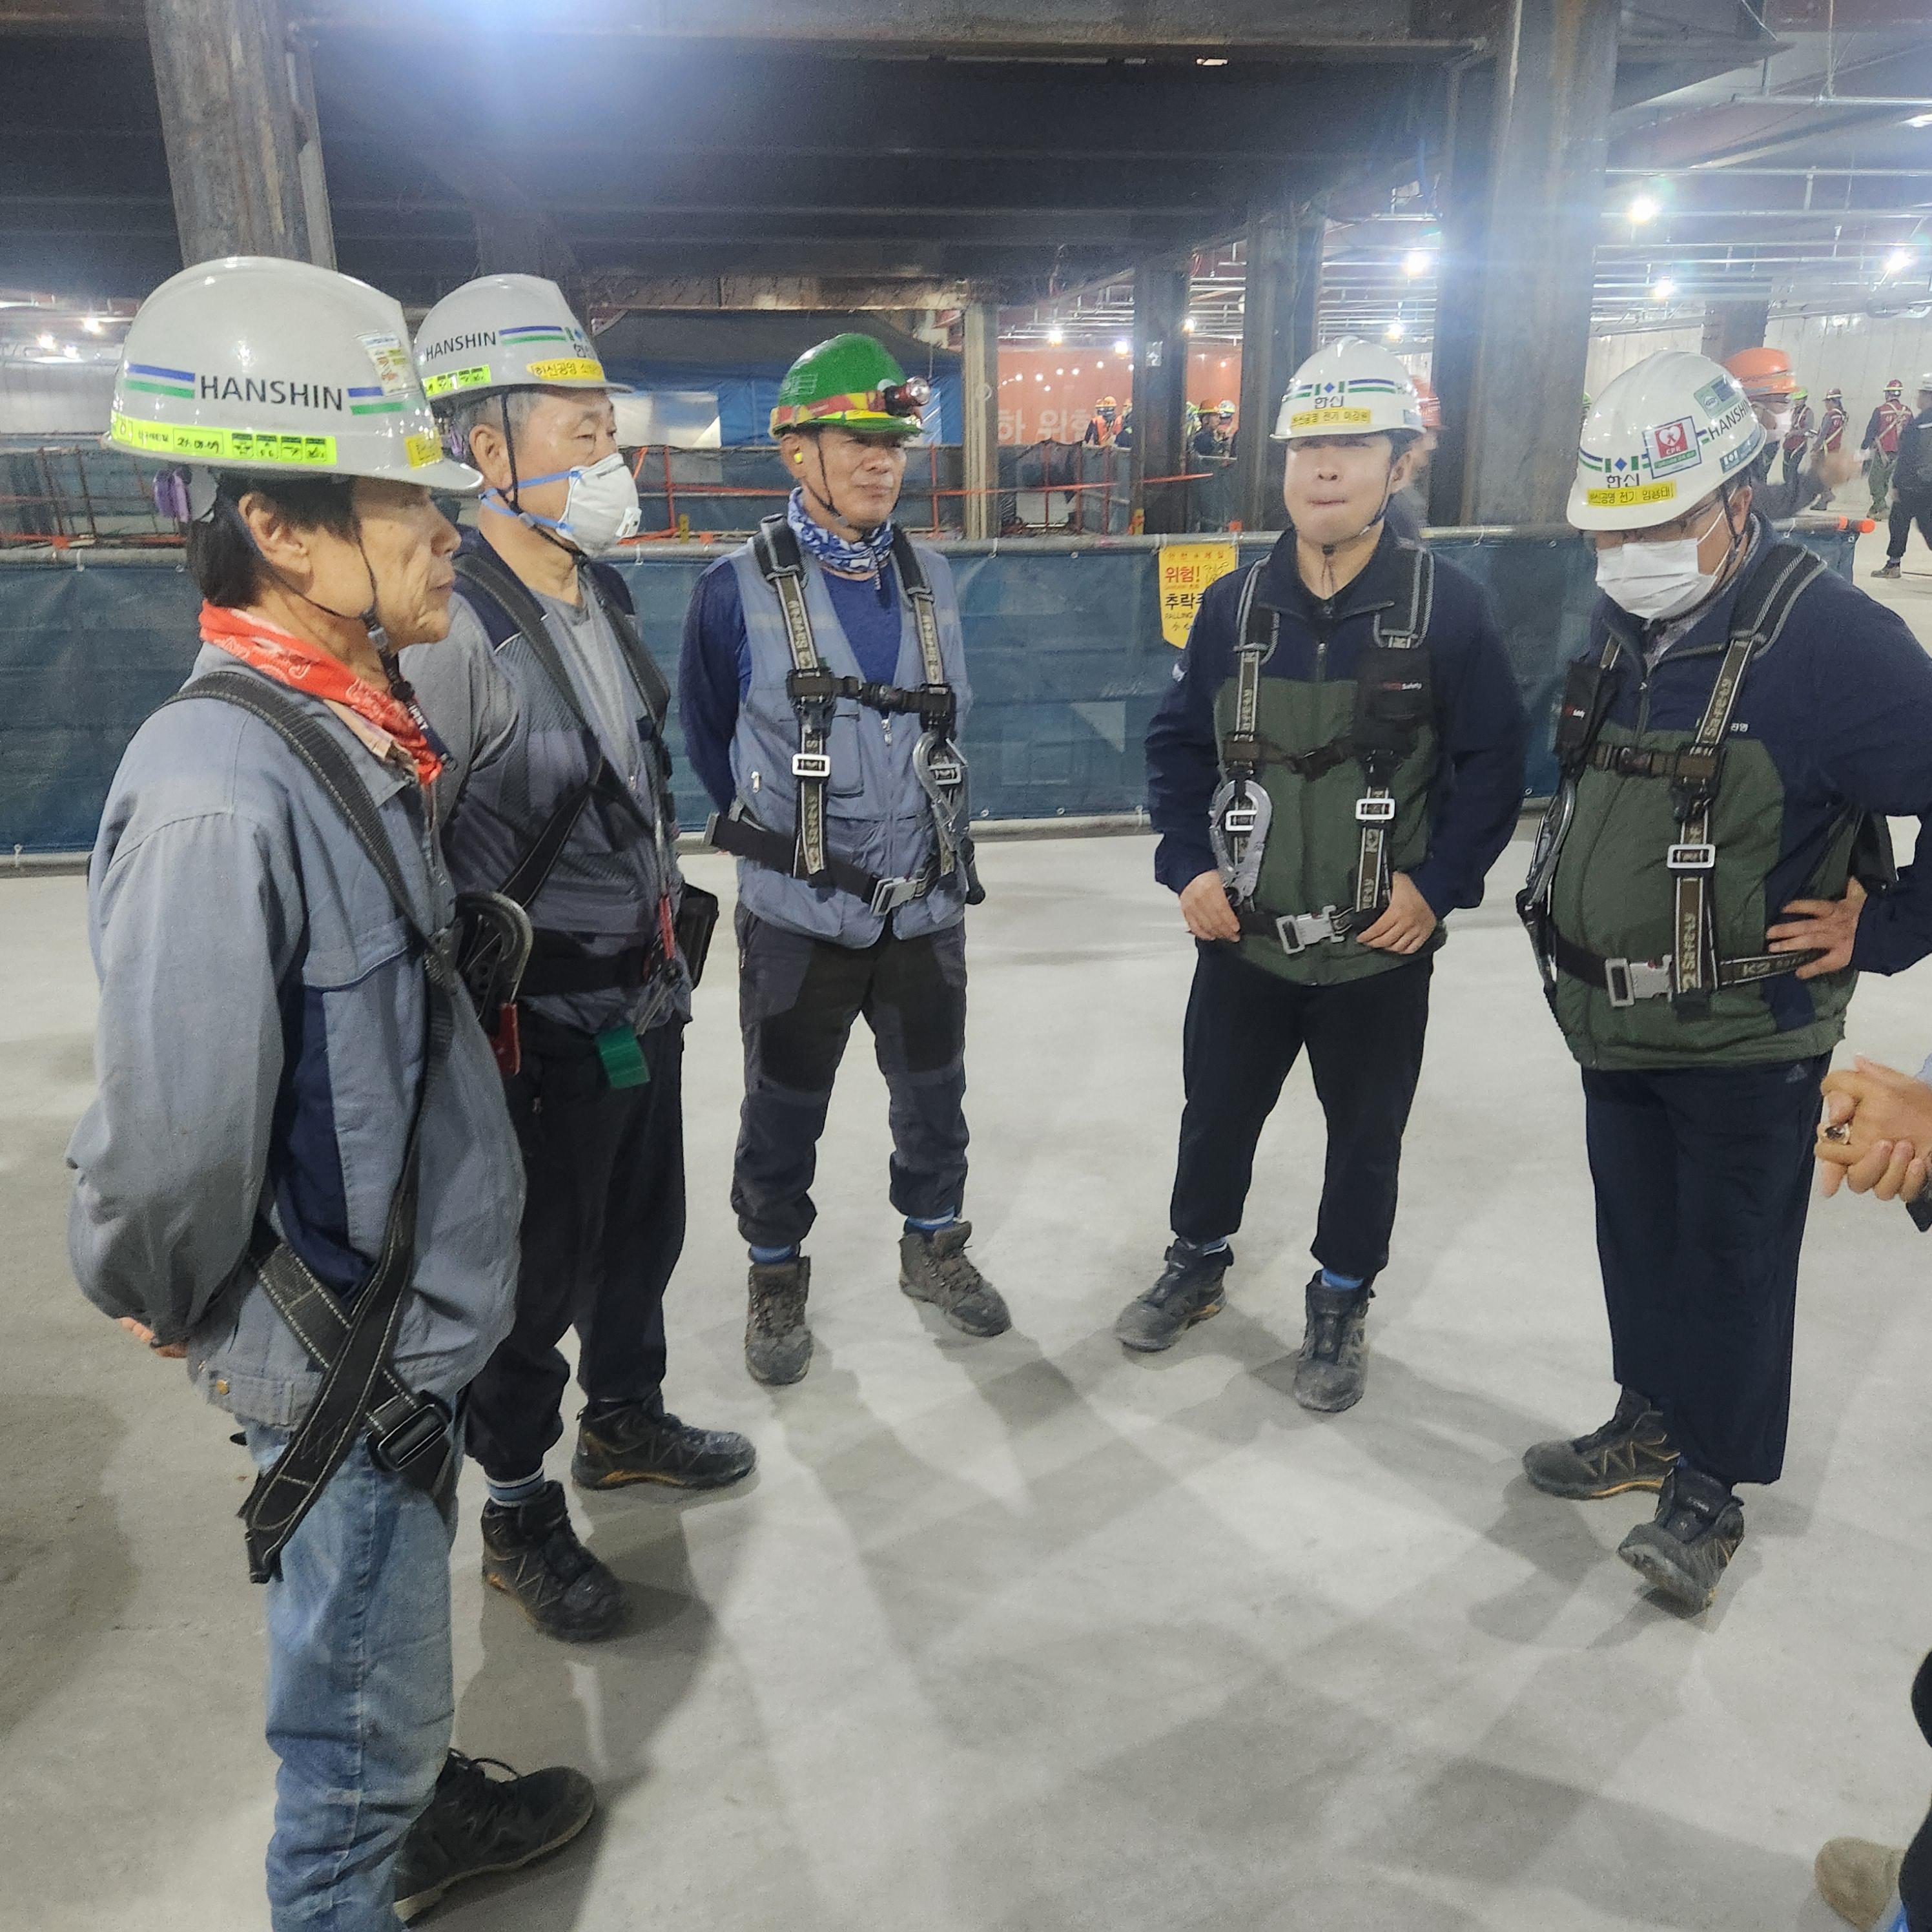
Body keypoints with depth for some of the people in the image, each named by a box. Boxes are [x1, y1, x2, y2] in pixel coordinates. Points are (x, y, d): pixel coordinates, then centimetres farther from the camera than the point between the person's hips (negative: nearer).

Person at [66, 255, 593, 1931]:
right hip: (341, 1353, -9)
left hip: (413, 1304, 9)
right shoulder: (220, 795, -31)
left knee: (397, 1621, 30)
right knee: (361, 1695, 14)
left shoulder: (356, 727, 0)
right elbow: (171, 1146, -29)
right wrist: (179, 1308, -11)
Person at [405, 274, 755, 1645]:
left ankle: (627, 1419, 48)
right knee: (541, 1275, 9)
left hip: (645, 997, 8)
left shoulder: (602, 591, 6)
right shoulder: (447, 635, -23)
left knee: (645, 1229, 23)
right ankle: (520, 1518, 32)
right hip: (545, 1025, -8)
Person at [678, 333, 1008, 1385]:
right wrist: (778, 833, 8)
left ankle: (933, 1246, 41)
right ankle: (776, 1278, 33)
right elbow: (708, 735, 2)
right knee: (785, 1109, 12)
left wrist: (920, 819, 12)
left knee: (934, 1094, 18)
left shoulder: (929, 578, 2)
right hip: (798, 913, -3)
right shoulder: (738, 588, -11)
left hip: (926, 902, 4)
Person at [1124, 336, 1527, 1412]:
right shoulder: (1235, 604, -3)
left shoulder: (1447, 606, -11)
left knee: (1366, 1134, 15)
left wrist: (1438, 884, -13)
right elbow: (1179, 744, 5)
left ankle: (1342, 1303, 37)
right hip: (1243, 937, 2)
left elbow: (1496, 760, -5)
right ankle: (1199, 1264, 42)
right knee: (1217, 1113, 17)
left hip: (1381, 949, -2)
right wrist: (1188, 866, -5)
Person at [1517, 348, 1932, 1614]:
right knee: (1636, 1238, 20)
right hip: (1614, 1025, 7)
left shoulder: (1829, 638, -22)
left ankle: (1710, 1493, 27)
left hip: (1745, 1039, -7)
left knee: (1730, 1263, 9)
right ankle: (1651, 1426, 40)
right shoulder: (1622, 624, 3)